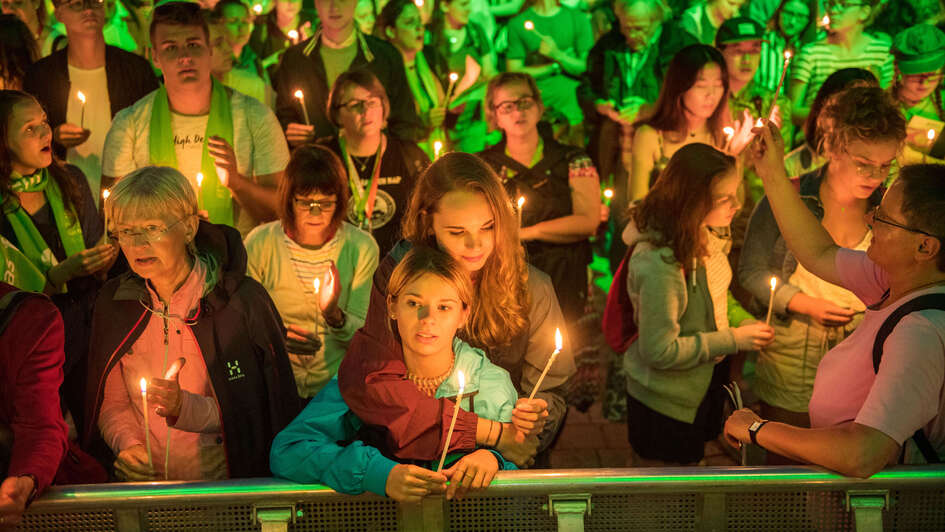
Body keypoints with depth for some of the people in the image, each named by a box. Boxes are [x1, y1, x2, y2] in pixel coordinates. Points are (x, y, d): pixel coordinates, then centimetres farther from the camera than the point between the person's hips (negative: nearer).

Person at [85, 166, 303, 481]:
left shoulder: (243, 301, -9)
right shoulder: (113, 301, 5)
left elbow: (260, 413, -7)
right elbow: (112, 403, 13)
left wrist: (187, 408, -21)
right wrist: (126, 443, -8)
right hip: (141, 486, 5)